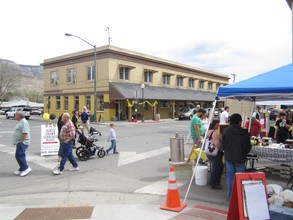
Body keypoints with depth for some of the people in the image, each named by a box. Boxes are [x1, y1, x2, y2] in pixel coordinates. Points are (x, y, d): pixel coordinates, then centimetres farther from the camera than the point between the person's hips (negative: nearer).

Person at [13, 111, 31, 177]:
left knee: (19, 155, -14)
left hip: (22, 142, -11)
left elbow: (25, 133, -24)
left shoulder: (24, 122, -16)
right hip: (19, 142, 11)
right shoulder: (20, 122, 18)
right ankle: (22, 169, 20)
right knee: (20, 156, 13)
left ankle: (26, 168, -9)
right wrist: (16, 142, 19)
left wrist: (21, 141, -23)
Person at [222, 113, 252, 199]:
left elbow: (223, 145, -1)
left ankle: (231, 195, 21)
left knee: (230, 177, 12)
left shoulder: (226, 131, -10)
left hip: (229, 157, 2)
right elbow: (248, 147, -2)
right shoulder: (245, 132, -14)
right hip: (240, 158, -1)